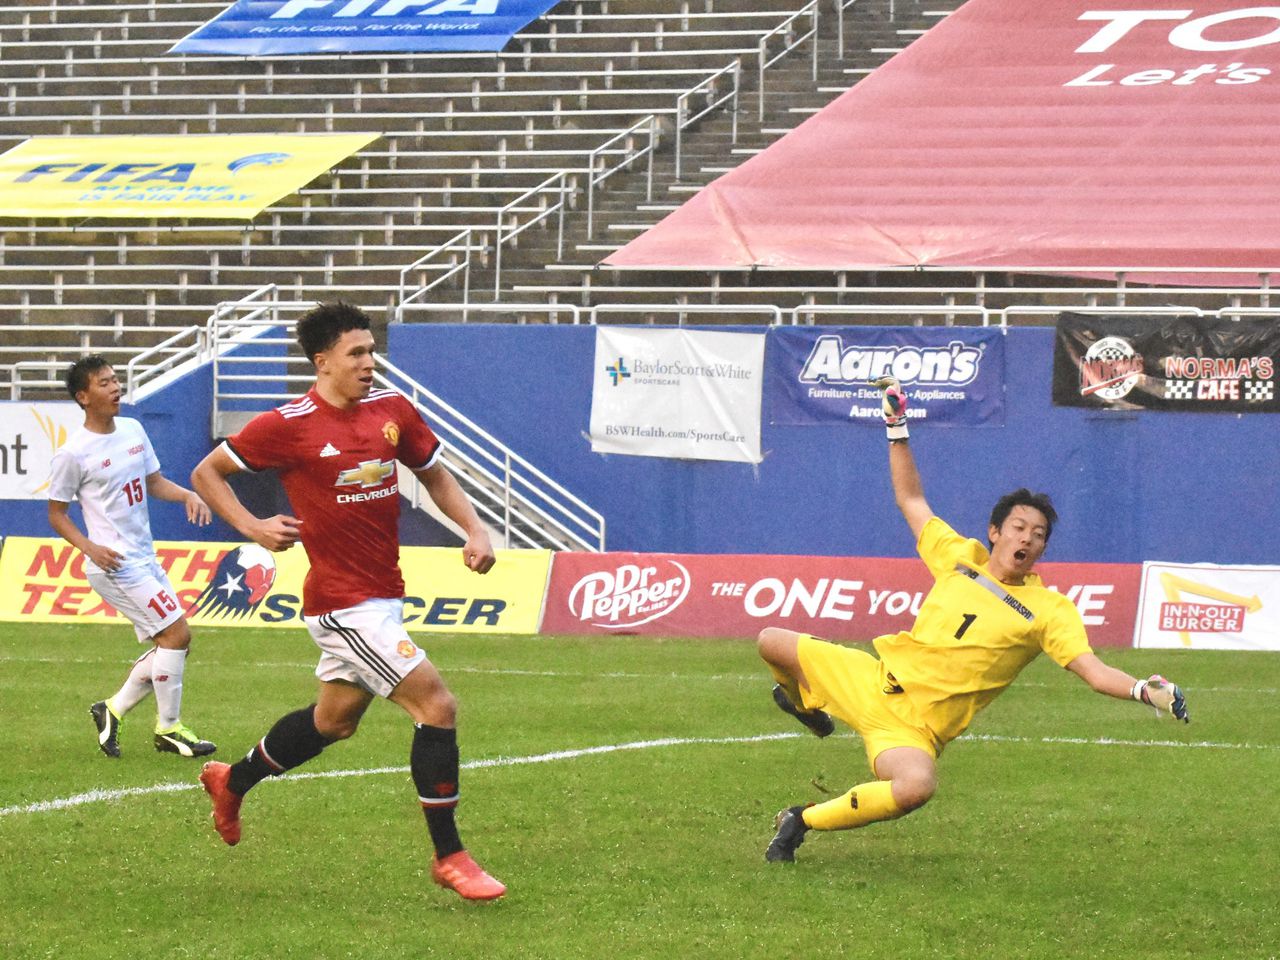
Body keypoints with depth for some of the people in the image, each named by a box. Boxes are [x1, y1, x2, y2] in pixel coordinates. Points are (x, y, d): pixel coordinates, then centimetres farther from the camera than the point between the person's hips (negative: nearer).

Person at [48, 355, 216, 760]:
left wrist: (188, 495, -1)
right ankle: (169, 729, 0)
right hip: (114, 563, -8)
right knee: (177, 633, -12)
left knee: (168, 643, 11)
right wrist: (91, 548, -19)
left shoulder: (133, 430, 8)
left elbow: (155, 483, 19)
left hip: (145, 558, 8)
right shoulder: (73, 453, -12)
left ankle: (112, 710, 22)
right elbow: (57, 514, -4)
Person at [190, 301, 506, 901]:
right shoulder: (289, 425, -13)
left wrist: (474, 529, 2)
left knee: (334, 719, 23)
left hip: (384, 596, 8)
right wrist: (253, 527, -13)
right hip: (344, 602, -8)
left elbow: (434, 474, 18)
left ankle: (233, 783, 47)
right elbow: (206, 474, -1)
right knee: (436, 705, -14)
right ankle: (449, 857, -4)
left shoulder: (393, 410, 3)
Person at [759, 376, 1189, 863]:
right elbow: (911, 500, 17)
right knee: (772, 642, 6)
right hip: (873, 678, 4)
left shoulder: (1050, 609, -6)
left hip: (914, 727, -4)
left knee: (917, 786, -39)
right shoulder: (959, 557, 6)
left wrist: (1145, 690, -36)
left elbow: (1095, 672, -16)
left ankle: (804, 821, -18)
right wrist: (897, 426, 13)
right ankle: (805, 698, 41)